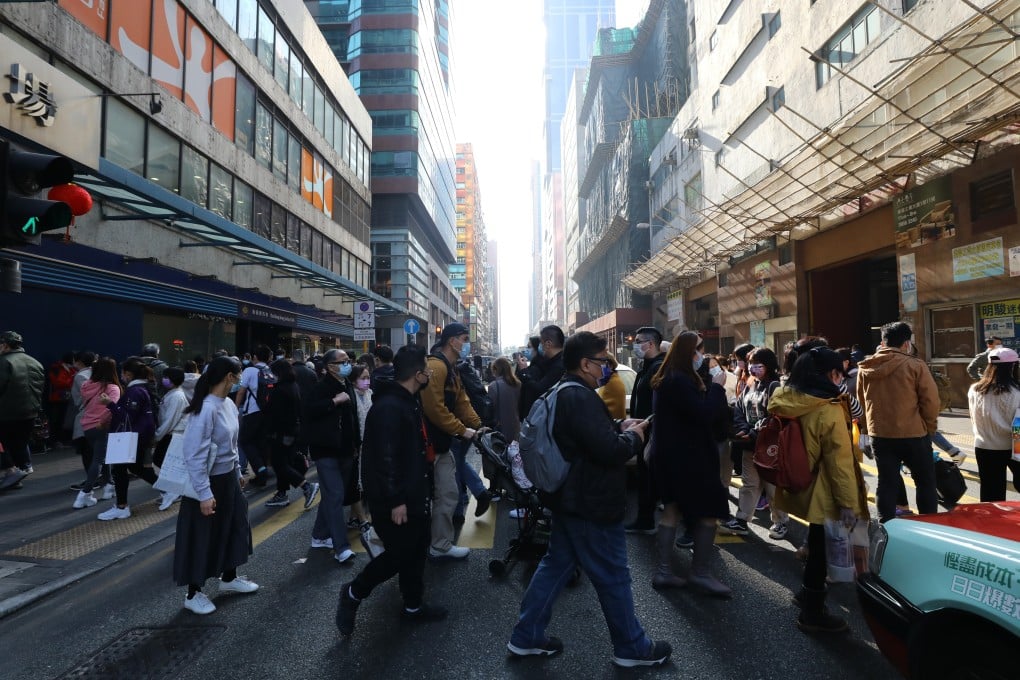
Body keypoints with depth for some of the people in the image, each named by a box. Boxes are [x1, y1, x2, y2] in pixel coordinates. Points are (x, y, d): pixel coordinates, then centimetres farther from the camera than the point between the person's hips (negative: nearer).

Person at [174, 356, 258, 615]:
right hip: (209, 482, -8)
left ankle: (229, 578, 39)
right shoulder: (206, 409, -25)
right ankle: (193, 594, 25)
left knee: (234, 526, 19)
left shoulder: (229, 404, 0)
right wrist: (204, 493, -24)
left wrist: (238, 472, 19)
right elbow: (195, 455, -24)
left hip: (228, 477, 8)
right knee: (202, 537, 7)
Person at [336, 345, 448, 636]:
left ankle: (413, 605, 33)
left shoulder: (409, 400, 8)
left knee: (417, 549, 17)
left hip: (414, 494, 10)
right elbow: (385, 457, -27)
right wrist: (395, 500, -25)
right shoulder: (388, 408, -25)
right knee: (400, 553, 1)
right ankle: (353, 593, 21)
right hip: (394, 500, -10)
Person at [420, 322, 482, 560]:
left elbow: (462, 402, 13)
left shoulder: (451, 369, 15)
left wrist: (479, 427, 2)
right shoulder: (436, 366, -20)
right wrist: (462, 431, -18)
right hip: (428, 443, -11)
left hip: (440, 442, 11)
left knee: (447, 494, 16)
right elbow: (435, 409, -25)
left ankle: (441, 545, 27)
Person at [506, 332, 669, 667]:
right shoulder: (580, 397, -25)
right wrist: (633, 436, -9)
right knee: (613, 577, 7)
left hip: (570, 499, 10)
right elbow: (610, 450, -28)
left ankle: (526, 636, 27)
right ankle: (632, 647, 25)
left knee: (555, 565, 18)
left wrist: (620, 428, 6)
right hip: (591, 504, -10)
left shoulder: (563, 392, 9)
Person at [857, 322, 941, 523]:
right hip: (913, 434, -3)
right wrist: (929, 426, 5)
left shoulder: (865, 369, 1)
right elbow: (930, 400, -10)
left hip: (880, 434, 4)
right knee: (925, 482, 14)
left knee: (886, 483, 11)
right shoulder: (915, 365, -12)